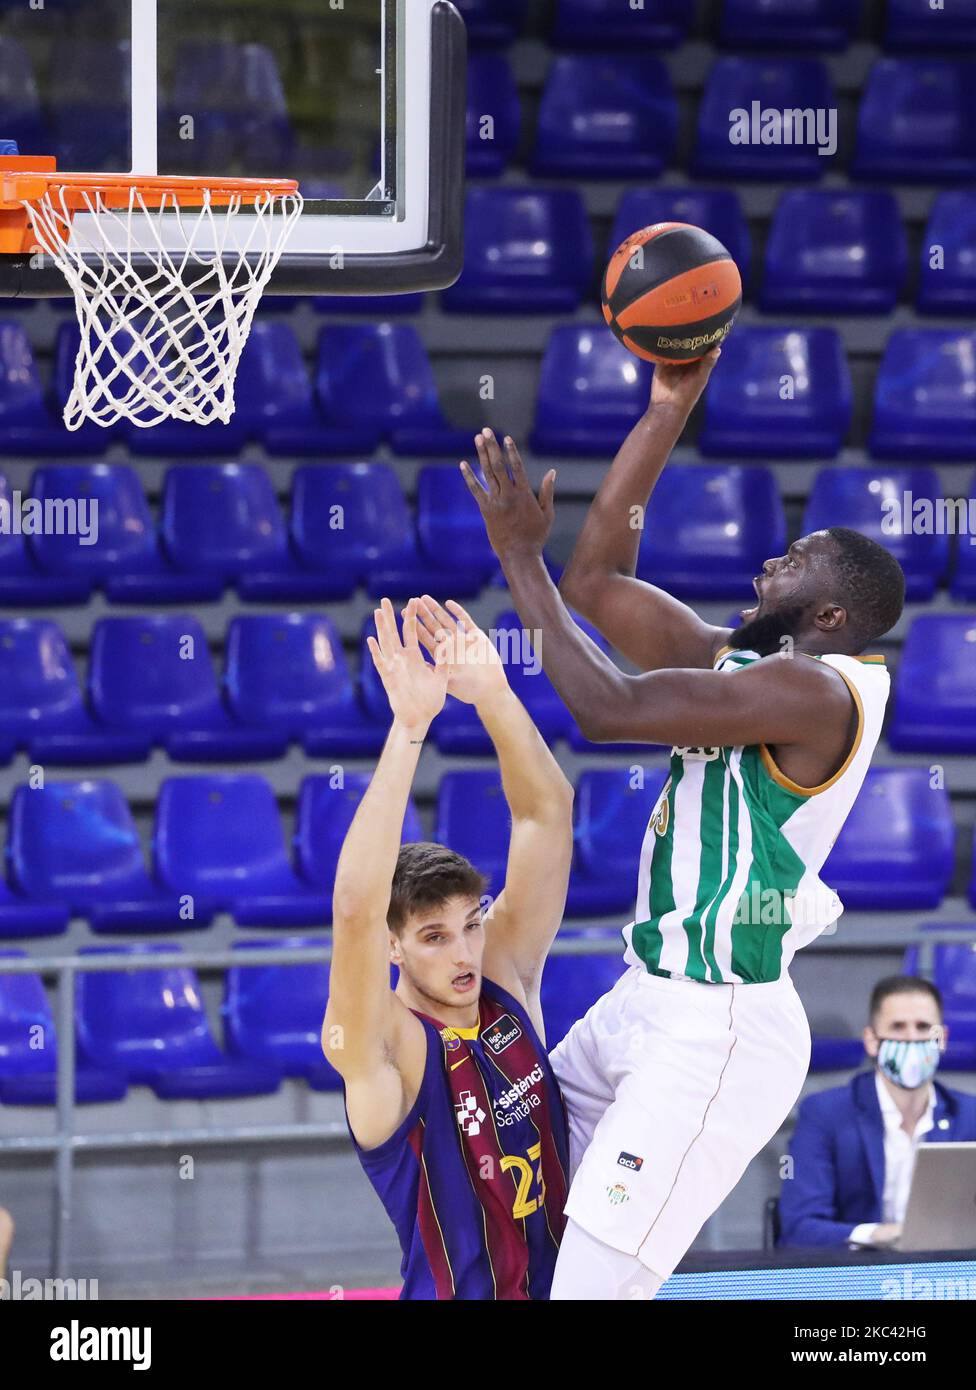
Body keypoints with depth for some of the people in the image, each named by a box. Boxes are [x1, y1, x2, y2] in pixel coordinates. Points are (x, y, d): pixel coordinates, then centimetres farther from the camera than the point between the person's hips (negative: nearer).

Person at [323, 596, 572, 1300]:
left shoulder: (506, 978, 2)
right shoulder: (381, 1046, -12)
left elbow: (547, 810, -1)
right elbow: (356, 907, -30)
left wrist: (493, 694, -15)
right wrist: (408, 729, -34)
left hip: (561, 1280, 5)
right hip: (457, 1292, -5)